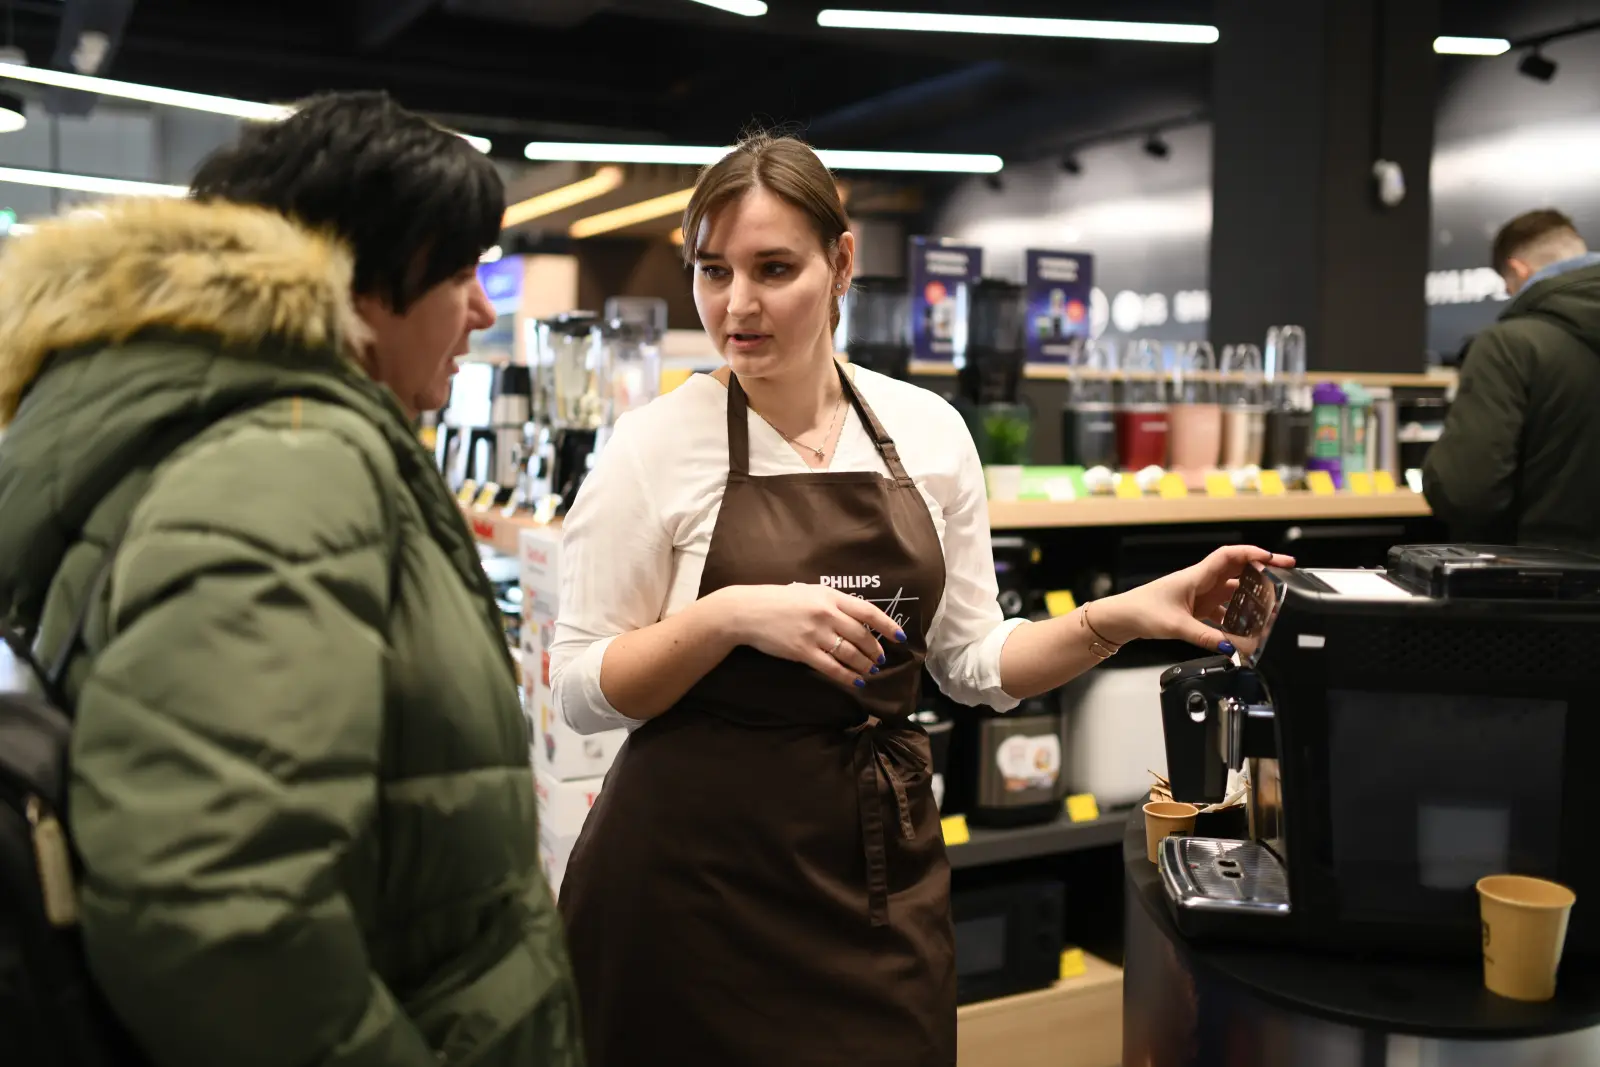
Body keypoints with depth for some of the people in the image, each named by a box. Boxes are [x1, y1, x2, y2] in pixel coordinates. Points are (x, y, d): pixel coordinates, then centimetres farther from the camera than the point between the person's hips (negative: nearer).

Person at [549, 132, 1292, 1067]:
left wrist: (1124, 617, -7)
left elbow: (975, 661, 7)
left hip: (882, 861, 3)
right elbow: (582, 690, -8)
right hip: (700, 867, -3)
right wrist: (730, 615, -23)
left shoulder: (928, 430, 1)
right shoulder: (658, 444, -8)